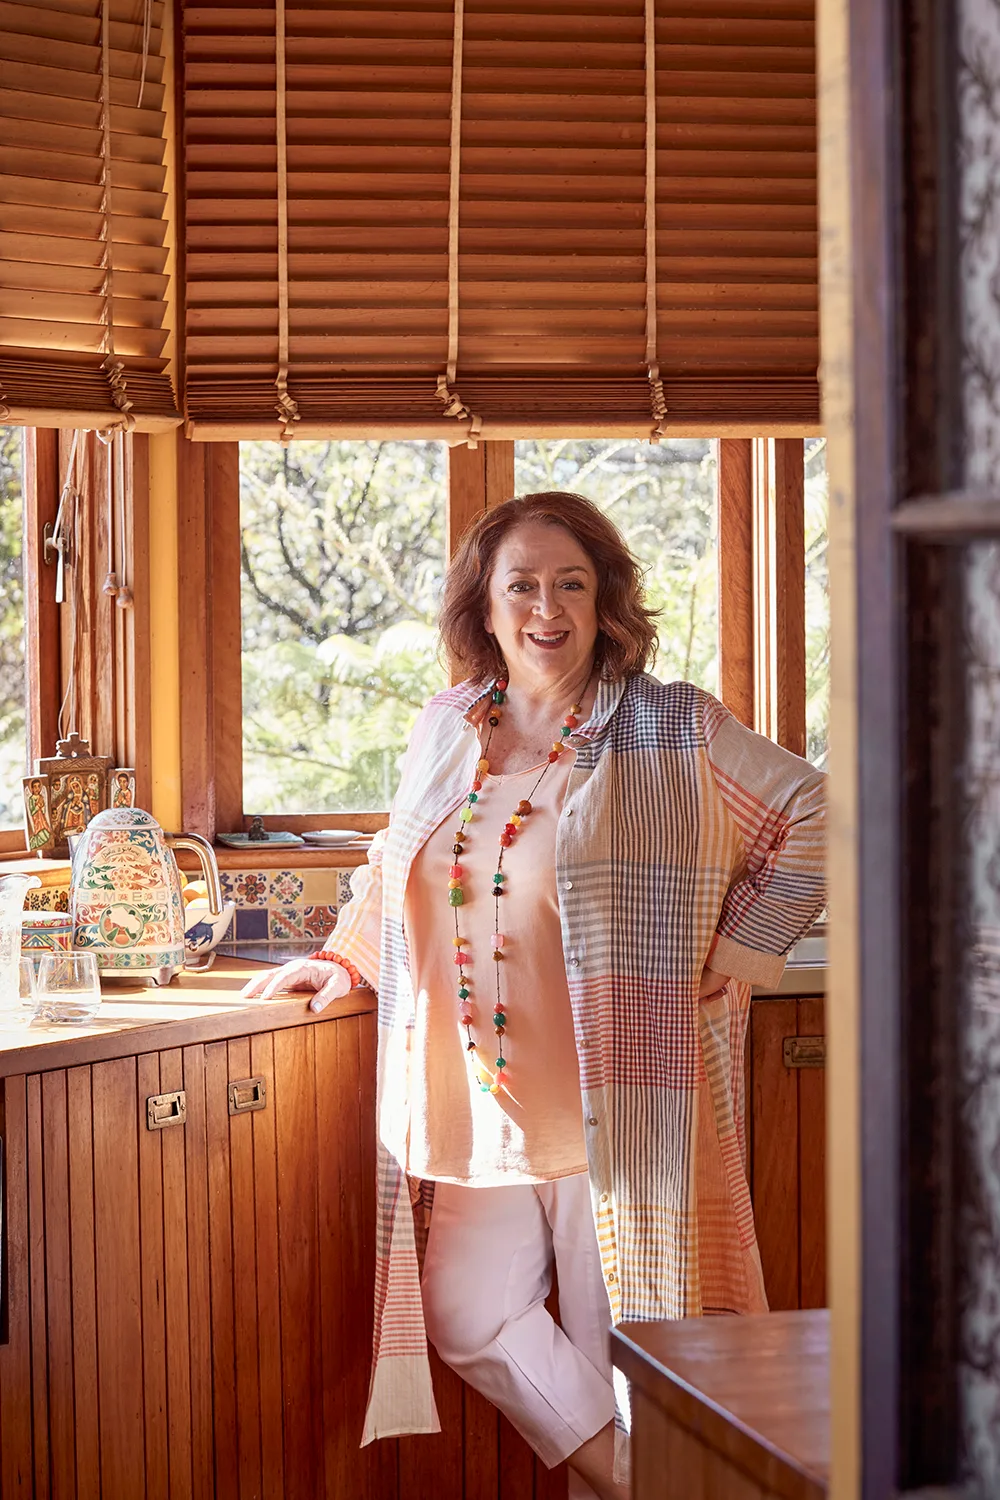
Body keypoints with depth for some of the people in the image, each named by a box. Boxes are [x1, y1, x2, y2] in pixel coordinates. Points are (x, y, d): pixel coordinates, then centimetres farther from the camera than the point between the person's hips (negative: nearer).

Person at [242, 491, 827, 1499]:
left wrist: (739, 949, -2)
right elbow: (399, 869, 27)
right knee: (469, 1322, 6)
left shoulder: (672, 730, -4)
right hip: (477, 1106, 5)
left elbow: (816, 817, 1)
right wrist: (346, 958, 16)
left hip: (611, 1104, -5)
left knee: (614, 1335, 1)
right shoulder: (445, 731, 10)